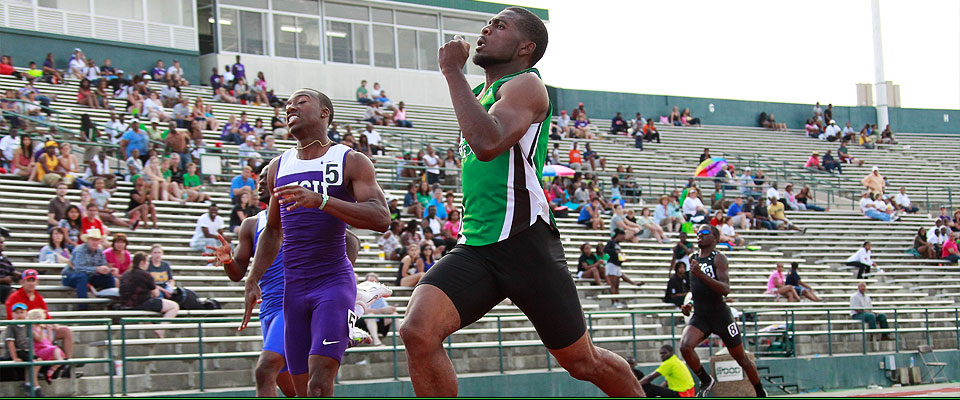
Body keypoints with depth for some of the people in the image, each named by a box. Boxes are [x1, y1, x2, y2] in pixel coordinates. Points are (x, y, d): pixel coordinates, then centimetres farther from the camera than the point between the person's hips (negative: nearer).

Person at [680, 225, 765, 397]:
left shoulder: (718, 258, -10)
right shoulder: (693, 259, 10)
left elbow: (725, 290, -23)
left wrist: (701, 274, -33)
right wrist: (689, 304, 9)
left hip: (720, 315, -5)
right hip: (700, 315, 5)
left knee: (741, 359, 6)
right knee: (685, 346, -24)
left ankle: (761, 393, 26)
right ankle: (705, 381, -2)